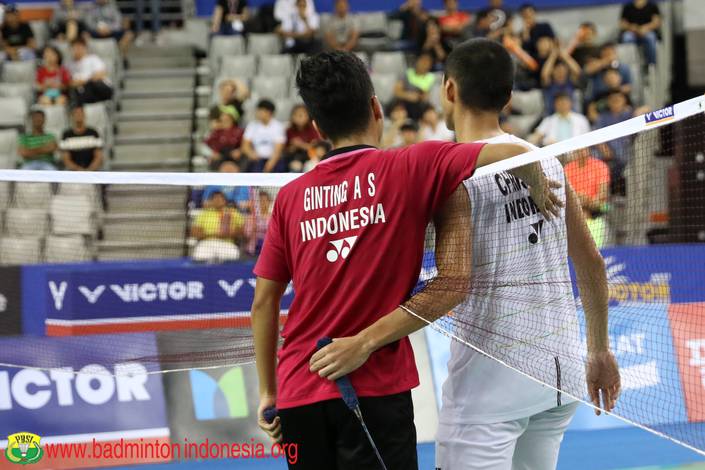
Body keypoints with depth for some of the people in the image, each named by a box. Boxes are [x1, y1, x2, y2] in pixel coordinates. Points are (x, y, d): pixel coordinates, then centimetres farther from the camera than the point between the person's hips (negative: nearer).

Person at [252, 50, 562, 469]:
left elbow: (264, 302, 8)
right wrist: (538, 186, 10)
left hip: (299, 394, 4)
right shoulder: (411, 168, -2)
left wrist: (268, 392, 16)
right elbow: (513, 153, -11)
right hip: (375, 389, -4)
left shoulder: (291, 197, 7)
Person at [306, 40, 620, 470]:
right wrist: (600, 350, 25)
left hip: (493, 371, -7)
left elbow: (452, 283, -22)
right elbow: (591, 262, 13)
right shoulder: (545, 161, 8)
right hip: (560, 365, 7)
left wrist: (364, 342, -22)